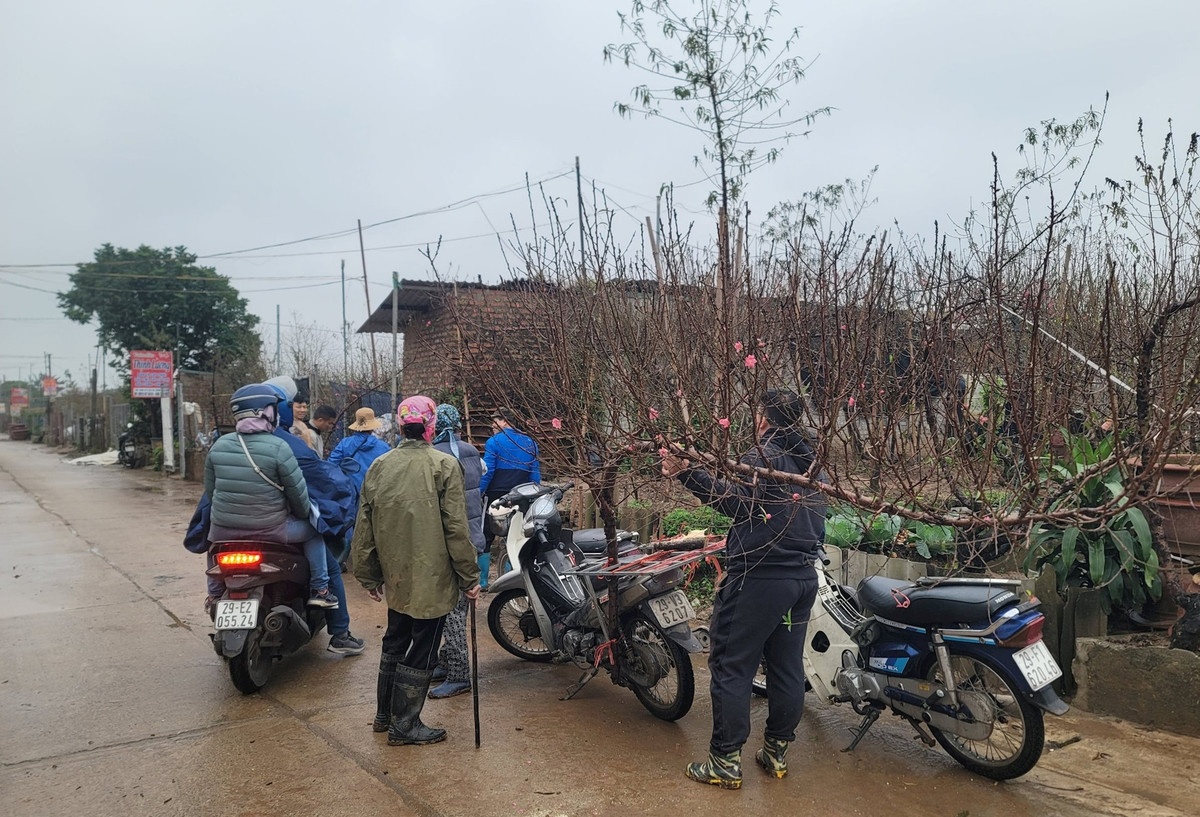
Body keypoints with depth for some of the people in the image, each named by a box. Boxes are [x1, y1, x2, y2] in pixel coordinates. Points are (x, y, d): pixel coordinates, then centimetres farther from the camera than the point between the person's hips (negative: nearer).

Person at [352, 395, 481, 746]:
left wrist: (369, 576, 17)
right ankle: (404, 726, 16)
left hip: (395, 577, 6)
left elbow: (364, 527, 7)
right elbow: (456, 528, -15)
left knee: (395, 641, 23)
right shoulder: (444, 465, -13)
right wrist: (469, 577, -6)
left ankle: (384, 714, 35)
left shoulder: (379, 466, 2)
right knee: (422, 651, 7)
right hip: (432, 578, -6)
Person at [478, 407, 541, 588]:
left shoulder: (493, 442, -7)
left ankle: (482, 582, 7)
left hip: (496, 496, -4)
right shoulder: (530, 442, 8)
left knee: (485, 539, 6)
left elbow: (486, 473, -13)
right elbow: (536, 475, 8)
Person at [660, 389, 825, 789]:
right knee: (788, 665, 15)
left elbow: (736, 501, -27)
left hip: (759, 576, -8)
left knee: (731, 666, -1)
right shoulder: (811, 461, 14)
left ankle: (726, 762, 3)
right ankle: (777, 752, 24)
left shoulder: (763, 455, -12)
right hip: (804, 577, 8)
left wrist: (688, 473, -33)